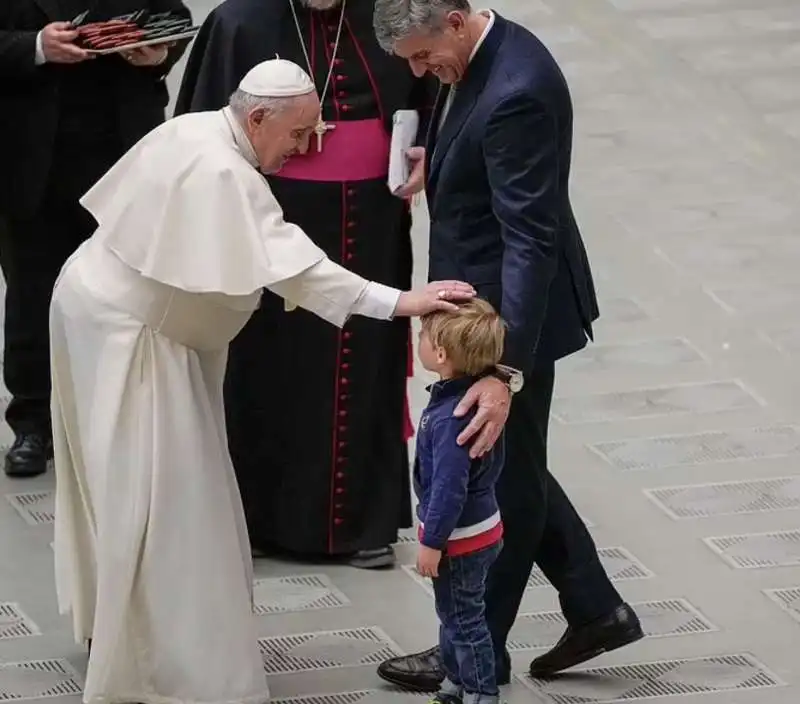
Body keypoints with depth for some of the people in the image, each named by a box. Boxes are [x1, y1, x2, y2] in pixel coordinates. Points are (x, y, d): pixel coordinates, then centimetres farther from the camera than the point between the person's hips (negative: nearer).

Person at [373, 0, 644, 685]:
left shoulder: (516, 94, -30)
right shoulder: (479, 57, 0)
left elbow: (530, 240, -33)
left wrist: (507, 368, -38)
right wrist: (435, 164, 7)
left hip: (512, 312, -10)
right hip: (483, 301, 10)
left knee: (502, 477, 6)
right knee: (510, 467, 20)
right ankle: (596, 609, 30)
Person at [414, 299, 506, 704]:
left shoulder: (451, 419, -32)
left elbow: (449, 487, -29)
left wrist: (432, 542, -20)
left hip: (461, 539, -10)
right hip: (480, 526, 10)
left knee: (464, 621, 5)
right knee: (454, 616, 24)